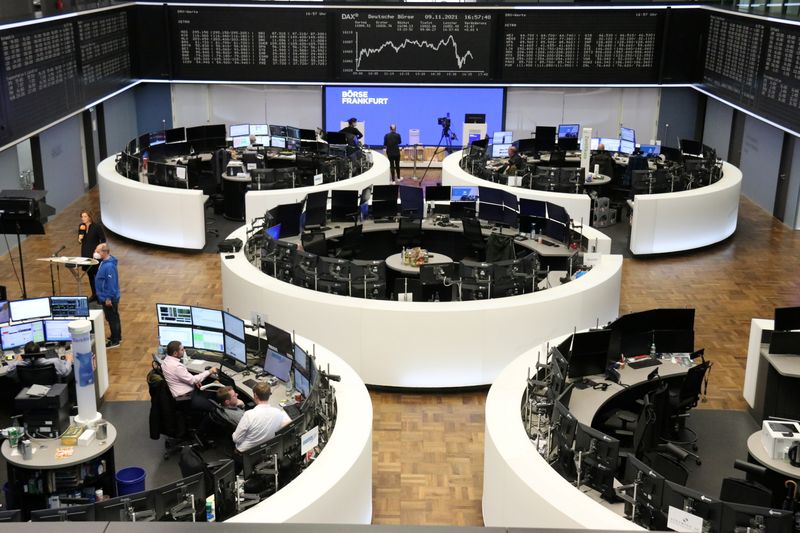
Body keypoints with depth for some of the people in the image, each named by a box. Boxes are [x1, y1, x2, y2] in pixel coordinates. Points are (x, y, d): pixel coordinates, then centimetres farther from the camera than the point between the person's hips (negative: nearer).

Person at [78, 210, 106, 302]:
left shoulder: (97, 227, -13)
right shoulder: (81, 227, 3)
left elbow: (103, 240, -8)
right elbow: (80, 240, 13)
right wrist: (79, 239, -9)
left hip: (95, 254, -6)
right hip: (85, 254, 6)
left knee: (97, 274, -1)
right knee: (90, 274, 13)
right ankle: (94, 294, 23)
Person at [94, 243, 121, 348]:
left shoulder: (109, 266, -29)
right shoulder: (104, 261, 2)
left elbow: (111, 283, -26)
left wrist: (109, 298, -21)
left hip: (109, 299, -10)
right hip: (106, 297, 10)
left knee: (112, 319, 4)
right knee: (114, 318, 21)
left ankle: (115, 341, 15)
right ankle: (117, 336, 36)